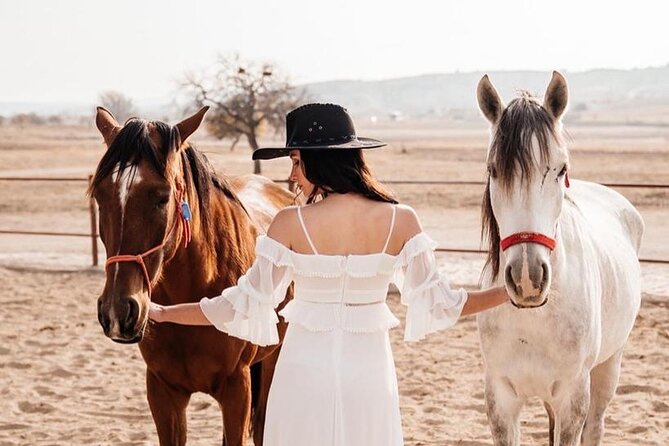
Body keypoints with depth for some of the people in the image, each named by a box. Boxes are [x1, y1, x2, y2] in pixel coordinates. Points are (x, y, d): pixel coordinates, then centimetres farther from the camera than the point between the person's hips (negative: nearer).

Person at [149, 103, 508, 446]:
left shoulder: (290, 224, -12)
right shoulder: (400, 221, -7)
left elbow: (245, 304, -6)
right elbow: (437, 302, -1)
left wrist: (162, 313, 7)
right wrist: (508, 292, 13)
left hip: (304, 370, -1)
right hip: (369, 368, 2)